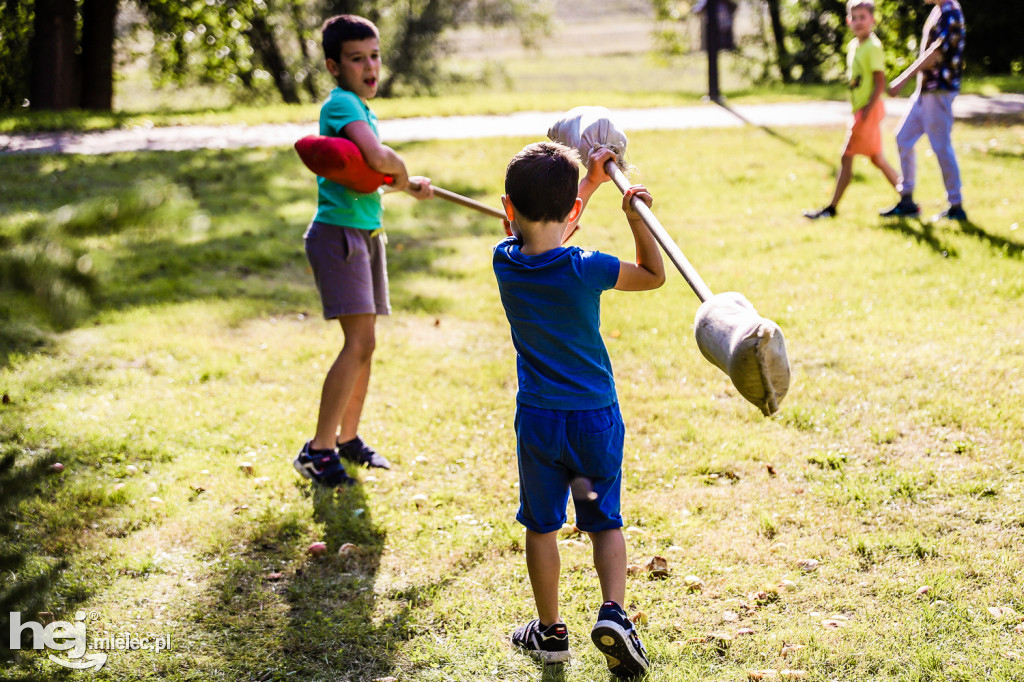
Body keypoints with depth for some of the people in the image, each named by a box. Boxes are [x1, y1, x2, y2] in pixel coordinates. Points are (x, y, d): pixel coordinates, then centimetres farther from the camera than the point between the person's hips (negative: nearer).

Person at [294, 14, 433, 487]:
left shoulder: (361, 108, 17)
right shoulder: (341, 104, -14)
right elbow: (379, 158, -30)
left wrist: (408, 185, 18)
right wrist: (401, 171, -10)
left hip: (366, 232, 10)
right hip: (338, 232, -10)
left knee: (364, 342, 13)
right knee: (360, 341, -17)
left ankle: (348, 439, 25)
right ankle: (317, 450, -14)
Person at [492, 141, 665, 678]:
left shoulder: (505, 261, -7)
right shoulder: (584, 269, -17)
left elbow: (538, 239, 15)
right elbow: (653, 275, -1)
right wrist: (636, 218, -7)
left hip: (538, 418, 2)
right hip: (597, 417, -2)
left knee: (541, 525, 14)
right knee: (605, 521, 14)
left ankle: (550, 630, 22)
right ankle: (613, 610, -4)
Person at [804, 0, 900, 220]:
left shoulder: (873, 47, -14)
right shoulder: (853, 45, 12)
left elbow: (880, 82, -18)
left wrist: (867, 109, -23)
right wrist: (860, 110, 16)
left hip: (868, 110, -10)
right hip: (860, 109, 10)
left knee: (847, 157, -7)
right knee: (877, 159, 14)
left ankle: (832, 208, -2)